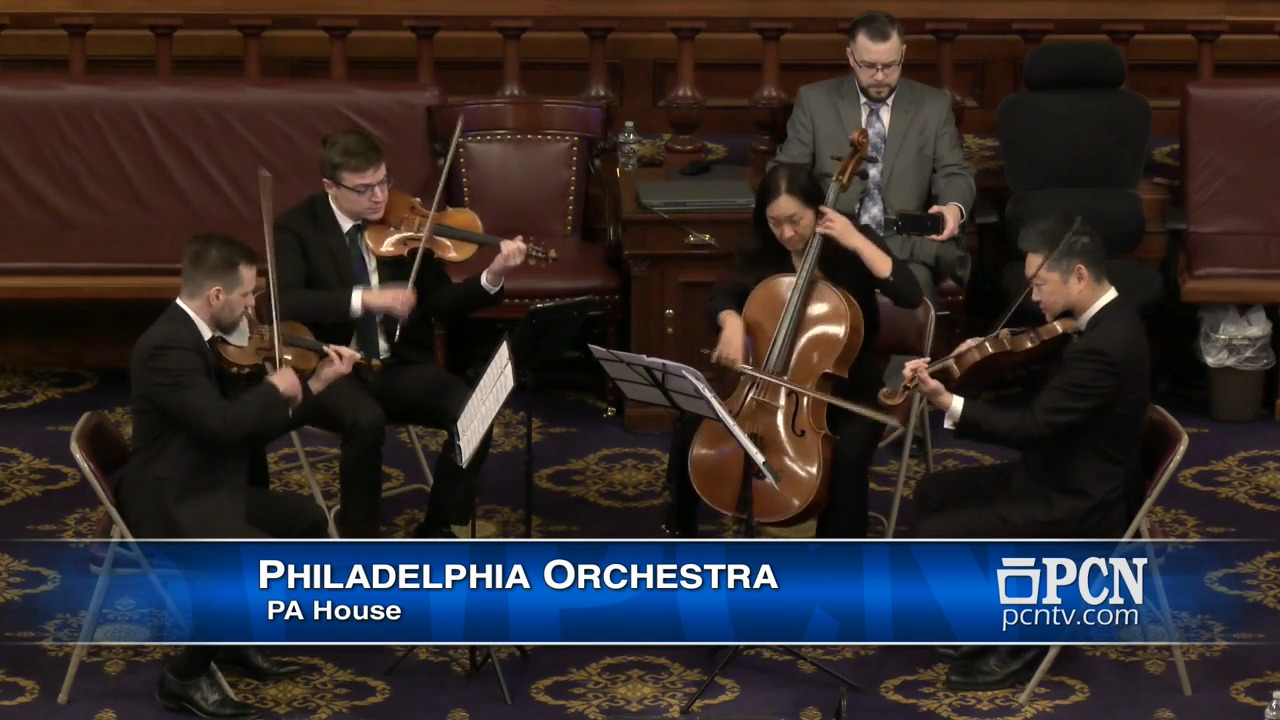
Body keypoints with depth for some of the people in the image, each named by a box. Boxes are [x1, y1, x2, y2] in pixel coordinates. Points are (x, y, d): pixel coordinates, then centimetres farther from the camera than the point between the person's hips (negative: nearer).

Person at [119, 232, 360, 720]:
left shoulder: (202, 338, 9)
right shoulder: (168, 347, -23)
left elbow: (251, 427, 14)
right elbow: (221, 422, -33)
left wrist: (314, 385, 8)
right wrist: (276, 389, -15)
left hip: (210, 491, 11)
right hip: (172, 506, -11)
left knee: (308, 521, 20)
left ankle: (235, 642, 24)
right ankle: (187, 676, -11)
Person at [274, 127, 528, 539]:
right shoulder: (298, 228, -6)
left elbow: (441, 304, 1)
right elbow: (283, 304, -22)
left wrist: (493, 277, -17)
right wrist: (364, 298, -32)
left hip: (399, 364, 4)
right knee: (367, 420, -36)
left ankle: (437, 530, -2)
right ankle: (360, 546, -14)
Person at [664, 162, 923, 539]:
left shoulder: (851, 248, -13)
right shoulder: (762, 252, -4)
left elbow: (911, 296, -25)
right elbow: (724, 298, 6)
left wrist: (858, 242, -29)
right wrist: (732, 323, -17)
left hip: (846, 390, -4)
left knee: (848, 457, -34)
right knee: (691, 428, -12)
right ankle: (680, 533, 10)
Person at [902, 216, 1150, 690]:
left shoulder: (1105, 345, -28)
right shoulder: (1107, 320, 4)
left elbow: (1033, 426, -29)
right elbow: (1046, 392, 17)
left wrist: (947, 403, -33)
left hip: (1081, 504, -11)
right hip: (1067, 477, 11)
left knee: (934, 539, -14)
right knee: (934, 494, 15)